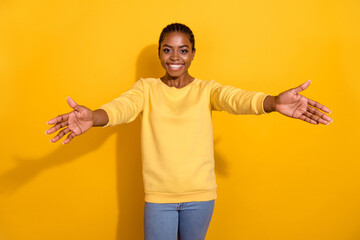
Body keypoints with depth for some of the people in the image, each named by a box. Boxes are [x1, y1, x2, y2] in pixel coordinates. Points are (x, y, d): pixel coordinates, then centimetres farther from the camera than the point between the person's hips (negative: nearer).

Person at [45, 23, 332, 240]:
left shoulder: (207, 89, -3)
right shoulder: (146, 88, -3)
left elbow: (235, 98, -23)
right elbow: (124, 106, -22)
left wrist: (273, 102, -45)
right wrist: (92, 117, -46)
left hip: (200, 195, 1)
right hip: (159, 195, -1)